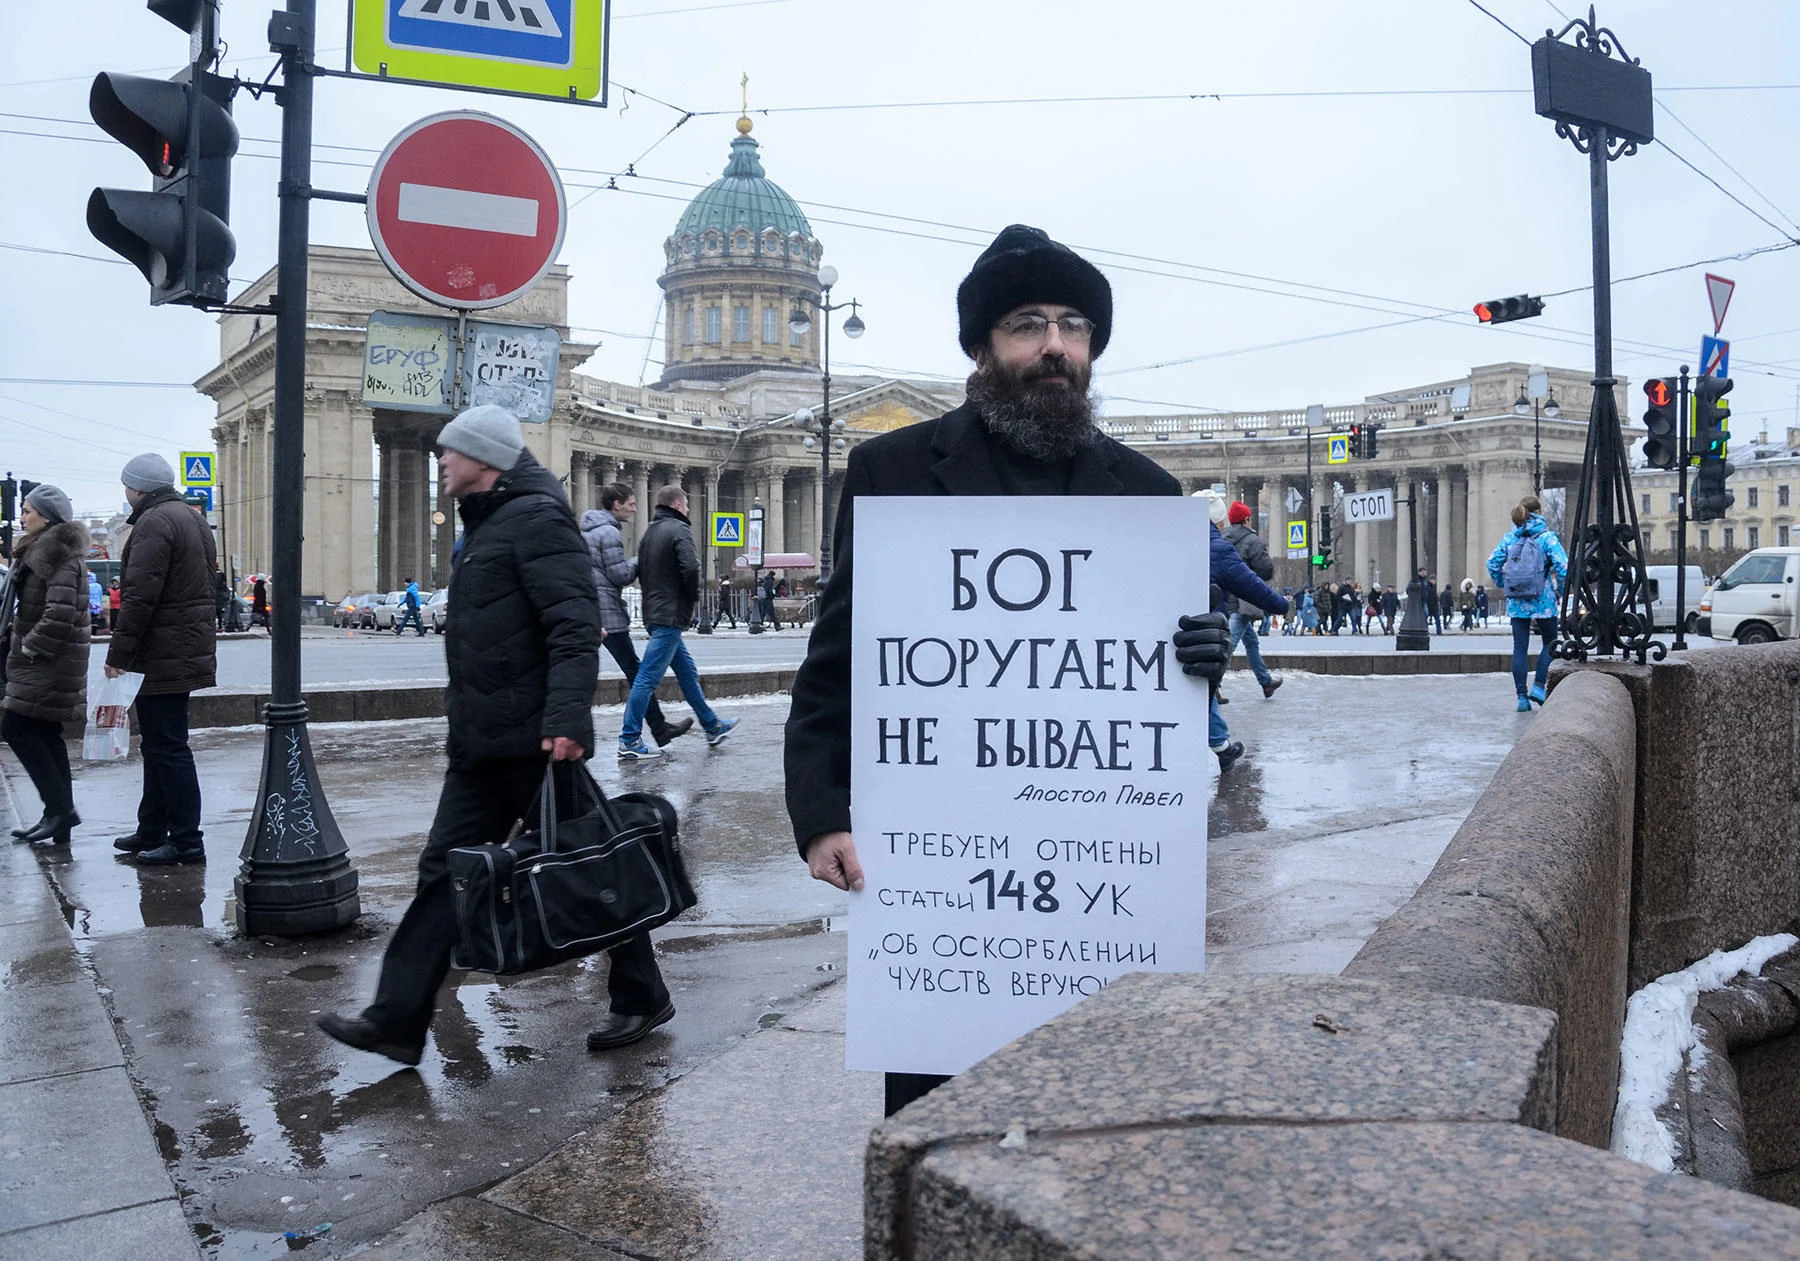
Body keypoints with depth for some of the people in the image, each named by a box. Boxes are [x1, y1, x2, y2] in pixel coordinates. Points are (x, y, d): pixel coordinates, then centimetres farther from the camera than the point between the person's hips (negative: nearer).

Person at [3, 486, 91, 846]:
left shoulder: (60, 556, -16)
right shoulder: (40, 550, 16)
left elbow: (60, 613, -25)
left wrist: (30, 648, -17)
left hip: (49, 663, -10)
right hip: (43, 660, 10)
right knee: (46, 735, 10)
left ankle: (60, 807, -6)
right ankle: (60, 816, 14)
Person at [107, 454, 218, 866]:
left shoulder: (154, 522, -14)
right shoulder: (190, 517, 18)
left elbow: (139, 597, -21)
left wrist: (118, 654, -17)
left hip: (164, 655, -10)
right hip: (188, 650, 10)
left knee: (166, 746, -7)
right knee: (161, 744, 17)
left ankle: (186, 840, -4)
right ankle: (152, 832, 26)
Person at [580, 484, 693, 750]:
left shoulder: (585, 530, 17)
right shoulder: (609, 533, -12)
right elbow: (620, 575, -15)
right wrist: (638, 561, 2)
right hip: (608, 613, -9)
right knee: (637, 673, -1)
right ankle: (659, 729, 5)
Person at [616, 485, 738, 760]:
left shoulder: (649, 533, 16)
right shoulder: (678, 529, -10)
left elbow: (640, 572, 19)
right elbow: (690, 568, -22)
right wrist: (694, 596, -7)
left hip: (654, 611, 10)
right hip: (671, 615, -10)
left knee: (687, 671, 18)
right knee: (648, 677, -8)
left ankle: (712, 727, 28)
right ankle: (629, 741, -6)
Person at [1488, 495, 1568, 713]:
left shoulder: (1510, 536, 4)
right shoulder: (1547, 536, -7)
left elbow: (1493, 563, 4)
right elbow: (1562, 566, -14)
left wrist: (1503, 586, 15)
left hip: (1516, 602, 3)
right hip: (1542, 601, -3)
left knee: (1519, 648, 6)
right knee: (1550, 642, 16)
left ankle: (1522, 697, 7)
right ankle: (1539, 686, 5)